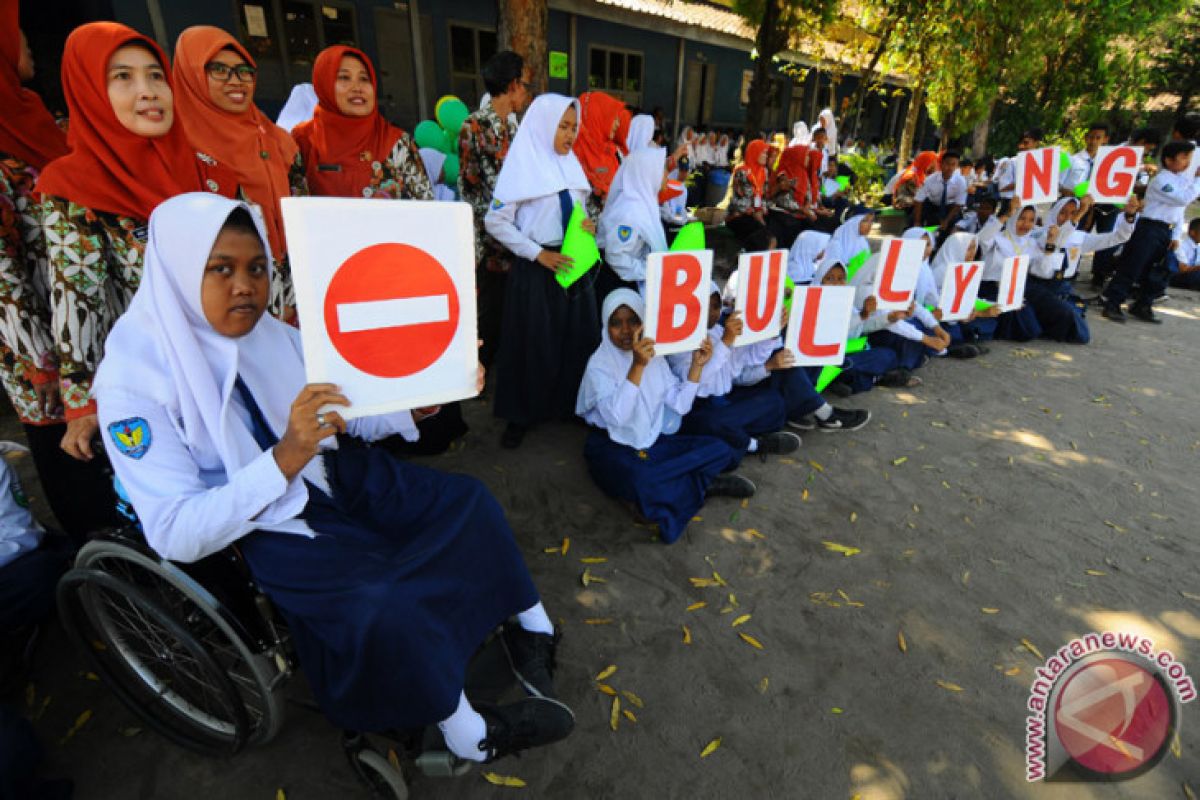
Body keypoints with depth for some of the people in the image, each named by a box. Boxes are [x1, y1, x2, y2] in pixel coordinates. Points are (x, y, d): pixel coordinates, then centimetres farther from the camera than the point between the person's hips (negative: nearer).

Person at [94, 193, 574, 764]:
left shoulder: (270, 331, -4)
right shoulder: (132, 380, -18)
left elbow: (343, 416, 3)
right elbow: (175, 535, -21)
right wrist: (284, 458, -35)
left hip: (335, 475, 6)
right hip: (261, 524, -5)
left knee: (468, 501, -7)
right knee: (380, 605, -29)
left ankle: (528, 626, 13)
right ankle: (471, 733, -4)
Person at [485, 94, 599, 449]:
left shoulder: (571, 165, 11)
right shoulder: (523, 165, -7)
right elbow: (495, 221, -11)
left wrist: (587, 228, -3)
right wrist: (538, 253, -17)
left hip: (574, 264, 6)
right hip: (537, 269, -6)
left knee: (577, 338, 9)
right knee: (534, 344, 1)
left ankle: (570, 403, 25)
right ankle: (521, 414, 17)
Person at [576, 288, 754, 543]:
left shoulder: (654, 357, 4)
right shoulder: (600, 364, -13)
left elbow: (680, 405, 1)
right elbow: (616, 416, -30)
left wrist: (696, 365, -9)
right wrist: (637, 366, -38)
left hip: (654, 442, 6)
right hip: (613, 449, -5)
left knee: (719, 450, -10)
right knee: (641, 481, -38)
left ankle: (651, 497, -15)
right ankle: (704, 484, -10)